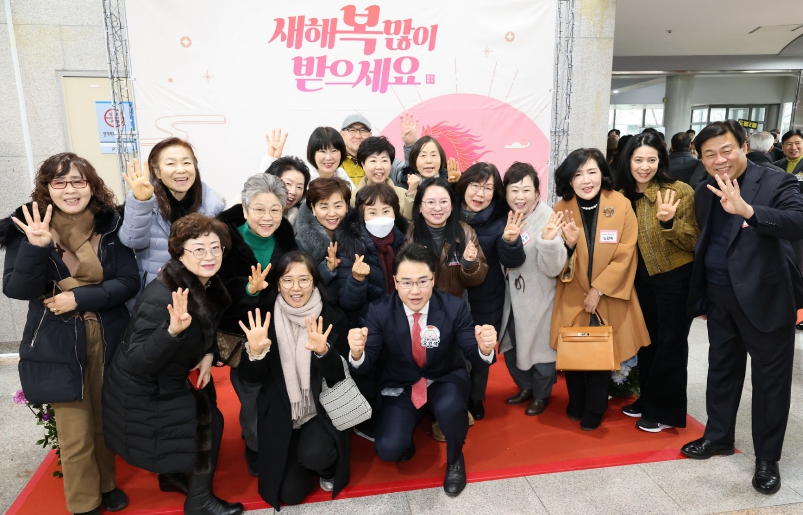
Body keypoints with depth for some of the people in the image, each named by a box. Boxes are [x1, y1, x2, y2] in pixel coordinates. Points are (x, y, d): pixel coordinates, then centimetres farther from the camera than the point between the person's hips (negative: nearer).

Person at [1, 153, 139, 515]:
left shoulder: (111, 225, -2)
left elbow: (130, 281, -7)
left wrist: (80, 297, -18)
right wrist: (36, 247, -29)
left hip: (109, 340, 2)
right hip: (58, 346, -2)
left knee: (106, 422, 17)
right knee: (75, 435, 5)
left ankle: (106, 484, 41)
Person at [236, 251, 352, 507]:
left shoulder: (333, 318, -10)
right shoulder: (265, 319, -8)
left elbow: (339, 377, -13)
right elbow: (253, 378, -7)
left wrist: (323, 350, -34)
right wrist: (254, 350, -29)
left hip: (322, 410, -1)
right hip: (280, 414, 1)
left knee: (314, 454, -29)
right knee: (290, 493, -5)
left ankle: (327, 466, 8)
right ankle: (299, 455, 29)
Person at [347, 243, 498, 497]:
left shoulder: (454, 307, -15)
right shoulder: (380, 311, -15)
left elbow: (475, 357, -15)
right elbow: (366, 365, -17)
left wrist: (485, 348, -41)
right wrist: (357, 352, -42)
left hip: (445, 380, 0)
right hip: (400, 388, 0)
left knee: (450, 408, -34)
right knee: (388, 449, -22)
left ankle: (455, 459, 2)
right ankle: (404, 442, 18)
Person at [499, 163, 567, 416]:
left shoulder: (547, 218, -19)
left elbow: (553, 268, -26)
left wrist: (549, 239, -42)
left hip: (538, 298, -5)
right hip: (512, 297, 5)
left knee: (539, 347, 12)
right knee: (511, 346, 19)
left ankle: (541, 394, 37)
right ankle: (526, 386, 43)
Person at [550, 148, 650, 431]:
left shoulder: (621, 204, -10)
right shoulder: (561, 208, -5)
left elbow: (626, 254, -9)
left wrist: (598, 290, -12)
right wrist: (568, 244, -23)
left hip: (609, 296, -1)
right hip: (573, 297, 1)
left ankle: (594, 409, 29)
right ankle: (576, 404, 32)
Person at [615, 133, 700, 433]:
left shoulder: (679, 191, -15)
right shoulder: (623, 196, -1)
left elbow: (694, 241, -16)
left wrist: (669, 221, -32)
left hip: (677, 278, -5)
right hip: (643, 279, 5)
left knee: (670, 344, 4)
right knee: (647, 341, 16)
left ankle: (665, 411, 19)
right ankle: (648, 399, 33)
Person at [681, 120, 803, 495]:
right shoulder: (704, 193, 6)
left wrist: (747, 210, -42)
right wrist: (700, 295, 11)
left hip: (766, 296, -5)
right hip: (719, 297, 5)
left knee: (770, 376, 7)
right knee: (721, 368, 17)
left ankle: (767, 457, 23)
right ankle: (718, 436, 35)